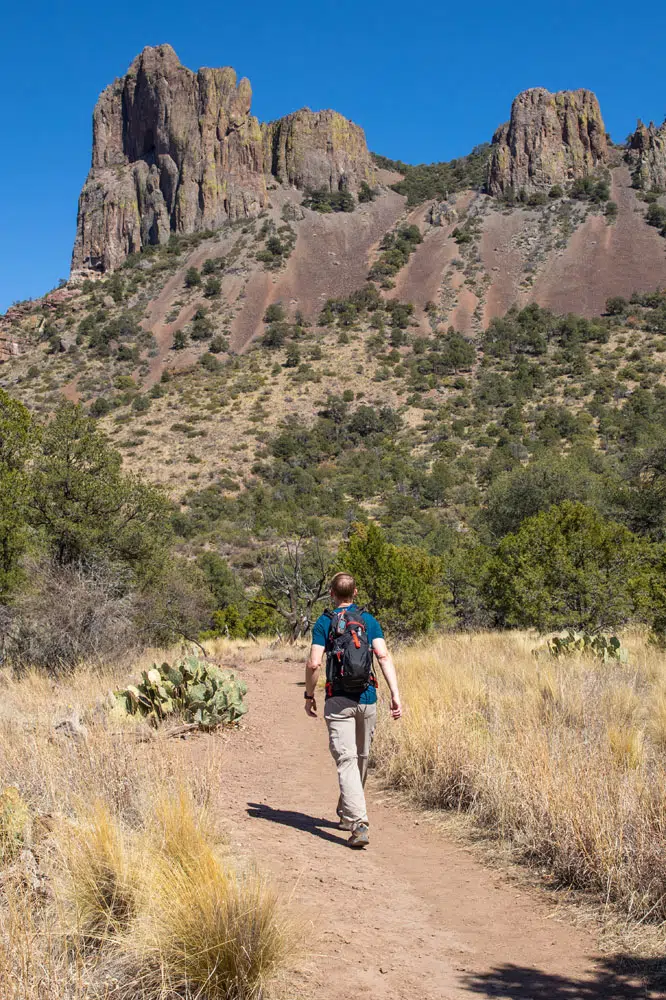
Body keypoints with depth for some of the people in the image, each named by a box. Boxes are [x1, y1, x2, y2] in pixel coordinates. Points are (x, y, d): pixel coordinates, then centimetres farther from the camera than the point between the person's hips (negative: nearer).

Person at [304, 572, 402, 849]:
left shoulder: (324, 623, 0)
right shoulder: (369, 621, 6)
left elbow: (314, 663, -8)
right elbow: (384, 656, -6)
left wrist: (309, 695, 5)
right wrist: (395, 694, -8)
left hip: (338, 702, -3)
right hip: (367, 700, 3)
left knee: (346, 761, -7)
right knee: (361, 758, 19)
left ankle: (359, 824, -21)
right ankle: (347, 815, 35)